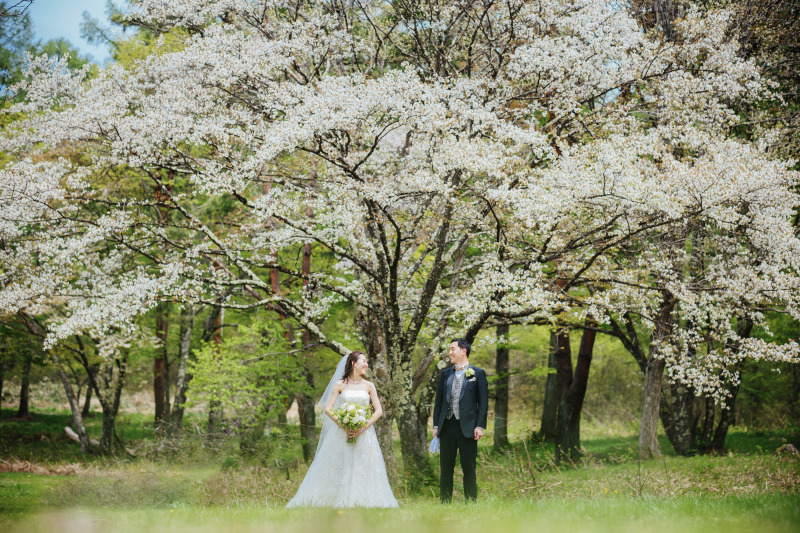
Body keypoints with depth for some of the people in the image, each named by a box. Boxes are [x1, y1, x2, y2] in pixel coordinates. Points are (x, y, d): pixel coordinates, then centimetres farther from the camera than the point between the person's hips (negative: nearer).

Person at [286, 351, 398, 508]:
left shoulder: (369, 386, 8)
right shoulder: (340, 385, 4)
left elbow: (379, 410, 3)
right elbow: (328, 409, -2)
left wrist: (364, 427, -11)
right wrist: (343, 425, -14)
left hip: (364, 434, 1)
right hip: (342, 434, -1)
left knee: (363, 471, -3)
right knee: (338, 471, -2)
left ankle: (361, 503, 1)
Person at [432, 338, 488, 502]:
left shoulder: (478, 374, 1)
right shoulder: (445, 374, 13)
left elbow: (483, 402, -2)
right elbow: (439, 401, 14)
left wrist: (480, 426, -10)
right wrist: (436, 425, 7)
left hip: (467, 427, -4)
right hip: (447, 426, 4)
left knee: (469, 468, 1)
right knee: (446, 467, 6)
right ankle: (445, 502, 11)